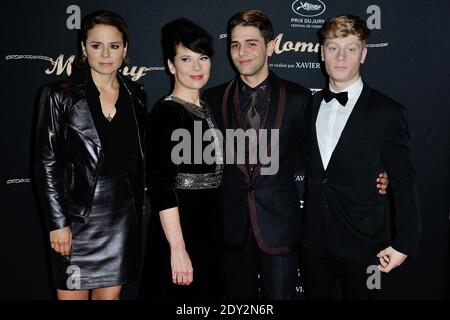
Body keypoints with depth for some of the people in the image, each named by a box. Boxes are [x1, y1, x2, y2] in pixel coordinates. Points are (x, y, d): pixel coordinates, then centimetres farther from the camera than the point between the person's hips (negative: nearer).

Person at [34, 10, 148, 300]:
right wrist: (57, 223, -10)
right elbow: (46, 163, -6)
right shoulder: (61, 95, -6)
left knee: (110, 293, 12)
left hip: (124, 212, 3)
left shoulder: (136, 95, 6)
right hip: (78, 213, -3)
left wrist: (138, 207, 10)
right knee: (73, 294, 6)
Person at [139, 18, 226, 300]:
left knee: (209, 292, 17)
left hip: (210, 230, 8)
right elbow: (162, 186, -20)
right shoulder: (167, 112, -14)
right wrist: (177, 249, -23)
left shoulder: (205, 108, 9)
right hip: (180, 229, -8)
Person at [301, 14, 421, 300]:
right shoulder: (309, 106, 5)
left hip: (362, 245, -4)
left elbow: (404, 185, -7)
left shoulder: (388, 113, -9)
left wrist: (404, 244, -9)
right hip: (314, 242, 4)